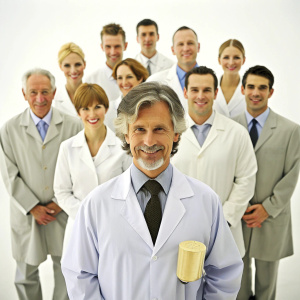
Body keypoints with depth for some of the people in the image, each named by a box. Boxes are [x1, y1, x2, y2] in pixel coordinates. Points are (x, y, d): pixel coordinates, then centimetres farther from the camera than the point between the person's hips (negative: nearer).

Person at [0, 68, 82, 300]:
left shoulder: (73, 125, -4)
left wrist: (61, 202, -7)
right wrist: (33, 207, -7)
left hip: (64, 211, 0)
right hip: (27, 212, 1)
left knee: (66, 268, 13)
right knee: (26, 271, 13)